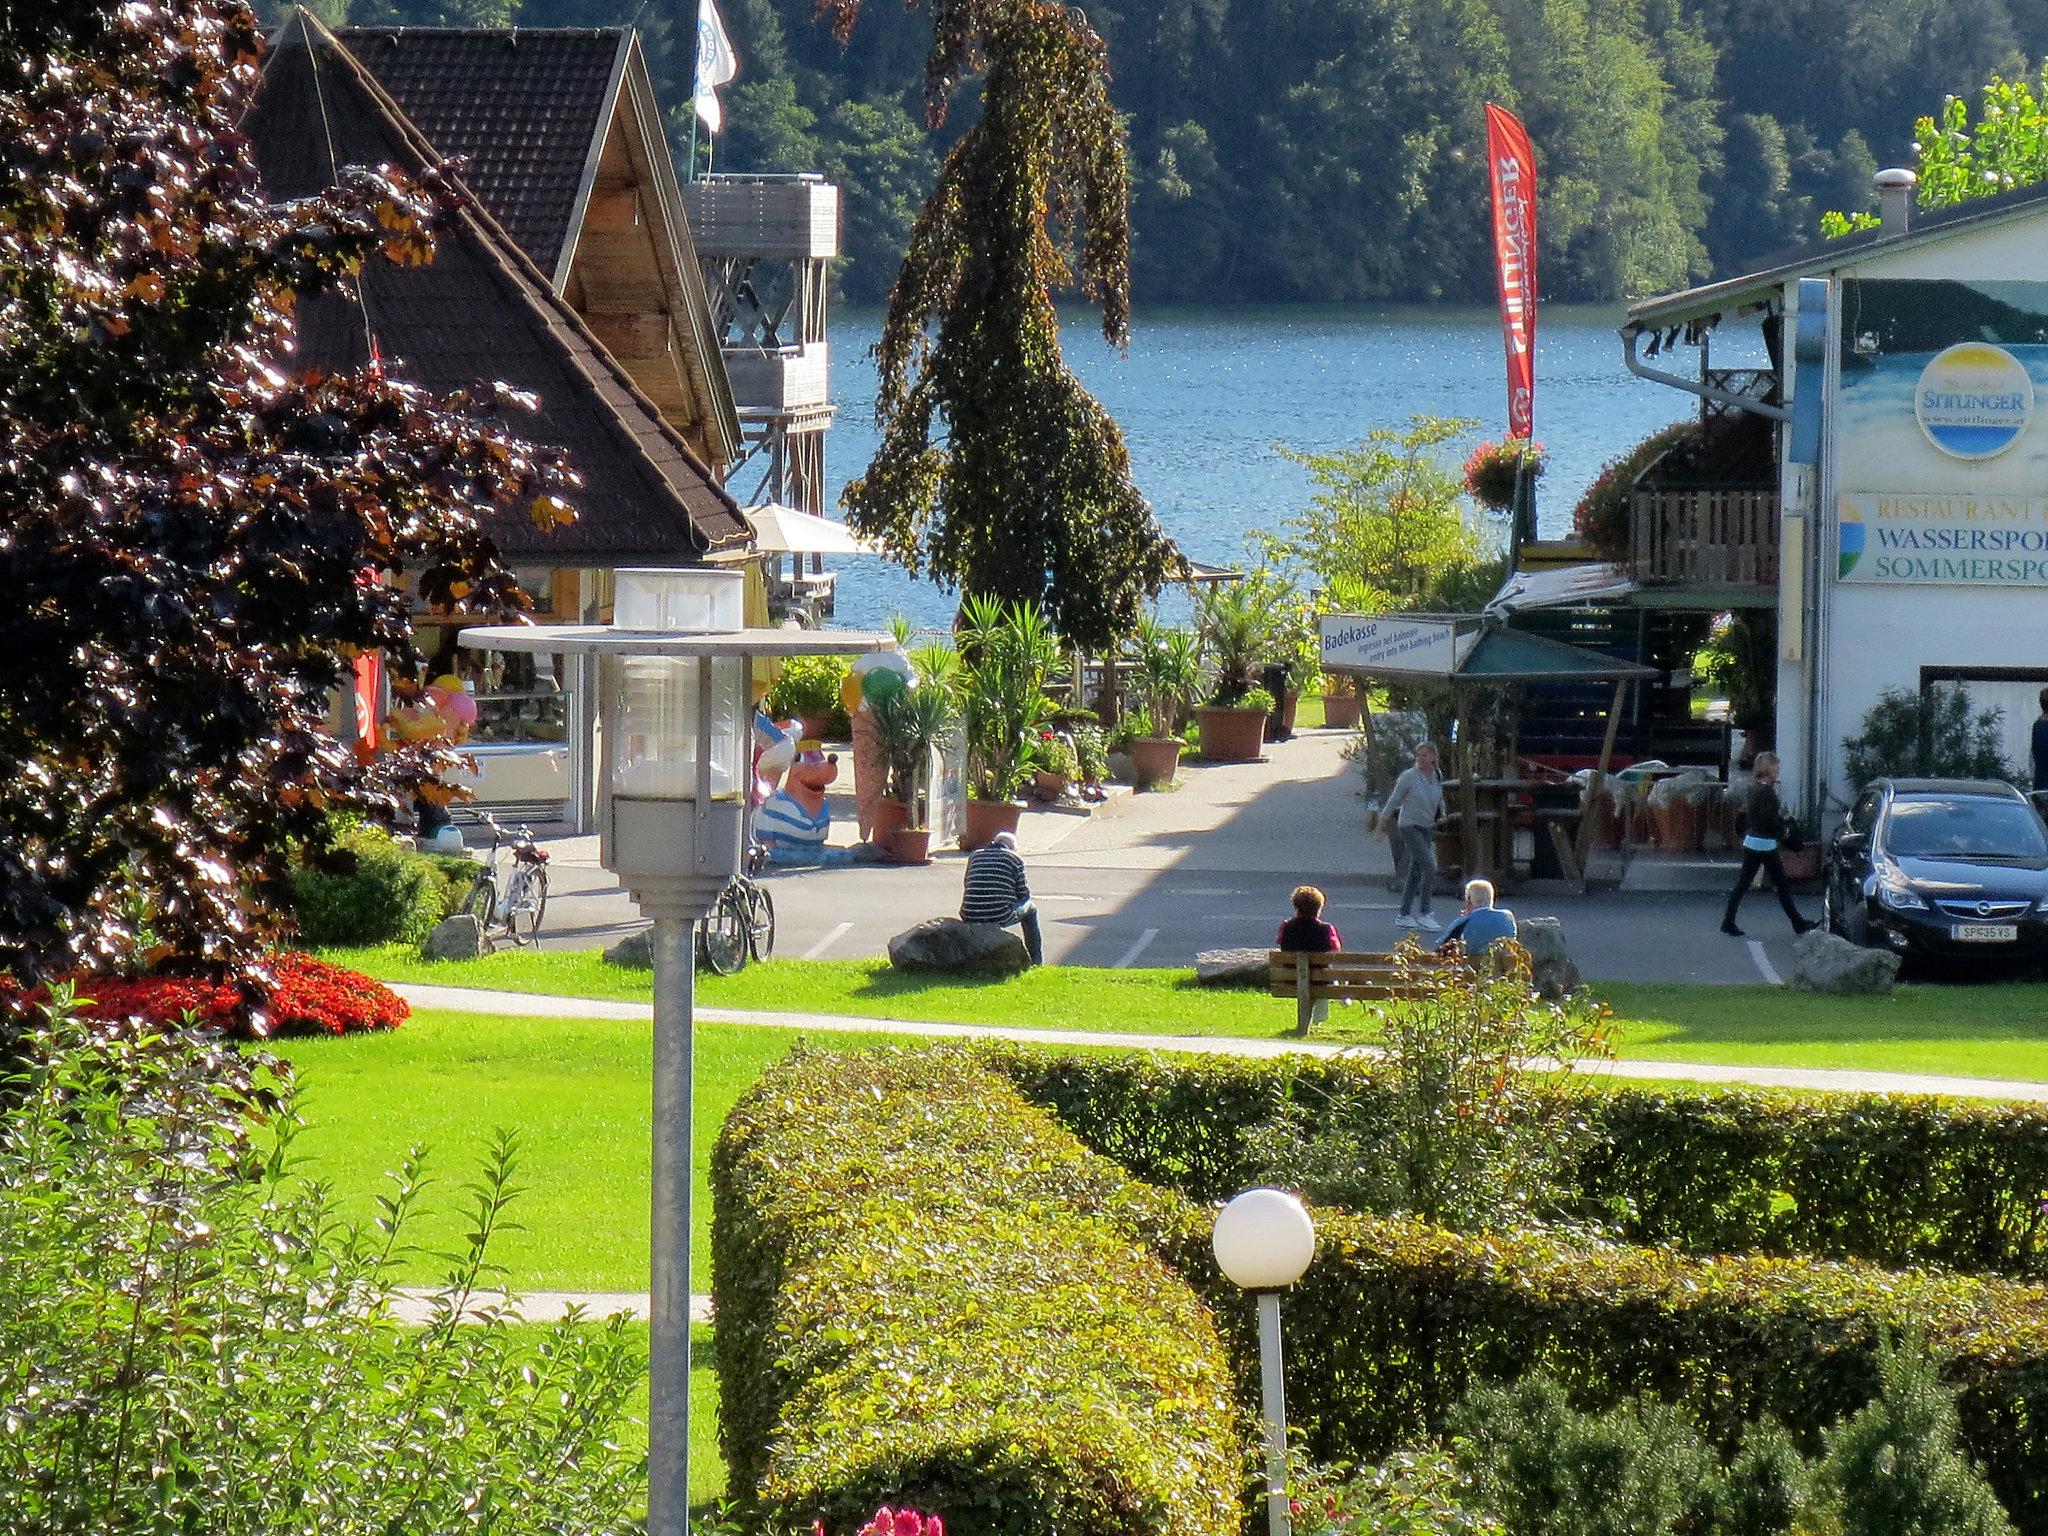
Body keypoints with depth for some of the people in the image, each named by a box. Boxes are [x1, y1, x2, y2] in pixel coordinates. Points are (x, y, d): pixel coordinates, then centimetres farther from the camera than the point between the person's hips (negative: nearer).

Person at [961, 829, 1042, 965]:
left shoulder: (974, 855, 16)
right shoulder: (1015, 858, 5)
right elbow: (1024, 894, 7)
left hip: (969, 918, 4)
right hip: (1000, 916, -4)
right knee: (1030, 909, 27)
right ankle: (1036, 961, 32)